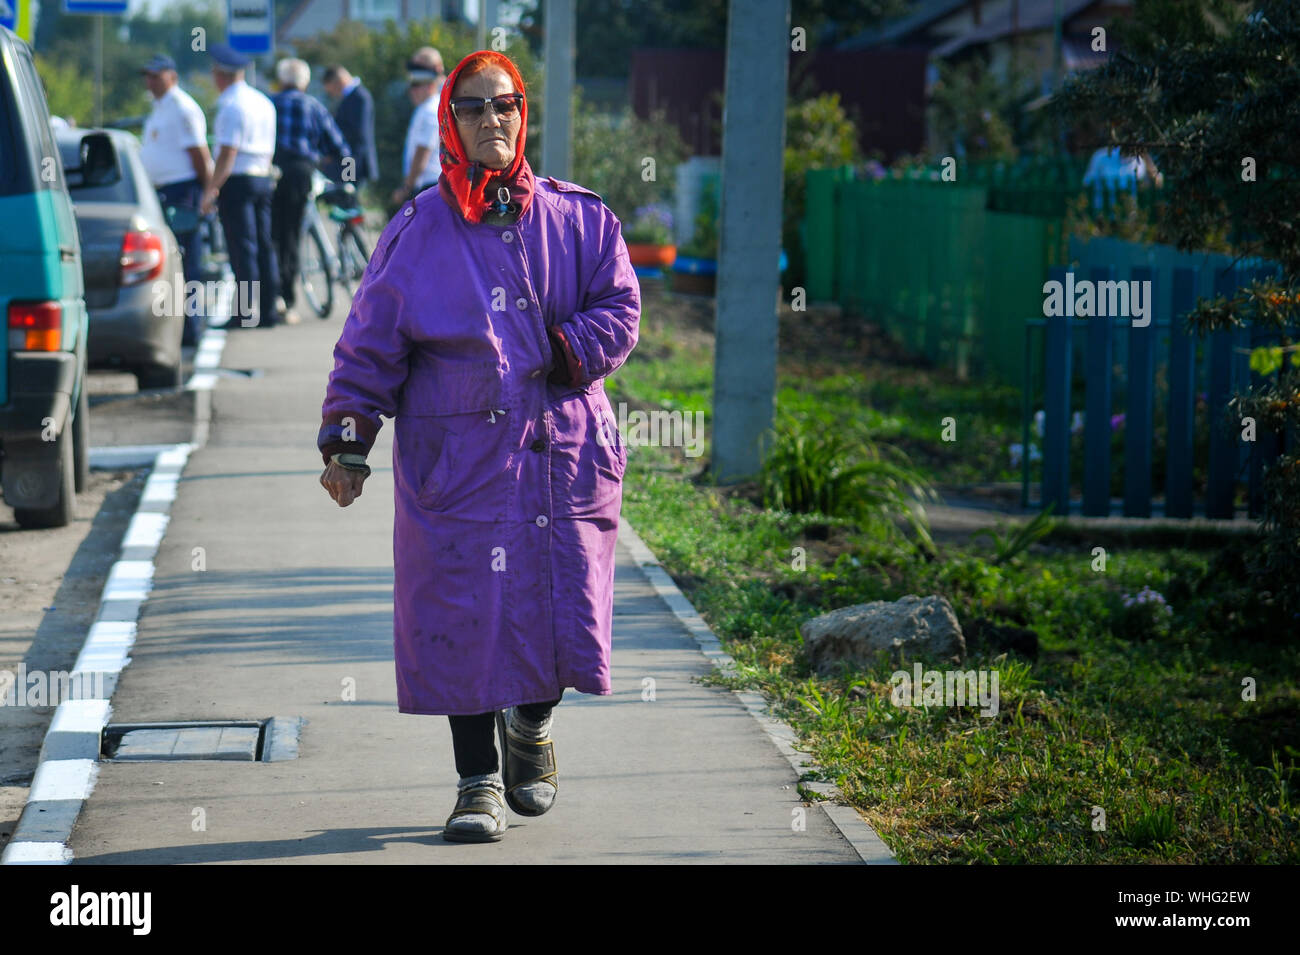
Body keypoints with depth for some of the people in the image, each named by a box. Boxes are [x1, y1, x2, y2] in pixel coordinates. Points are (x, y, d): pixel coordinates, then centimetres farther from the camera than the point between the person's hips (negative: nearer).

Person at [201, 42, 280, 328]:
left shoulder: (231, 106, -12)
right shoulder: (264, 102, 15)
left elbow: (228, 154, -17)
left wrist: (211, 189, -16)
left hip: (236, 182, -8)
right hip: (263, 179, 8)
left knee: (242, 248, -8)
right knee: (264, 245, 8)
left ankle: (245, 312, -9)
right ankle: (268, 311, 9)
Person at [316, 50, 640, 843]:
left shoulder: (579, 220, 8)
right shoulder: (416, 233, 4)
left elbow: (620, 308, 6)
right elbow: (370, 347, 5)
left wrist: (565, 354, -9)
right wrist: (346, 440, -1)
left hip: (562, 451, 1)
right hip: (457, 460, -1)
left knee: (563, 608, 1)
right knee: (465, 617, -5)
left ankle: (532, 724, 33)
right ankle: (479, 783, 8)